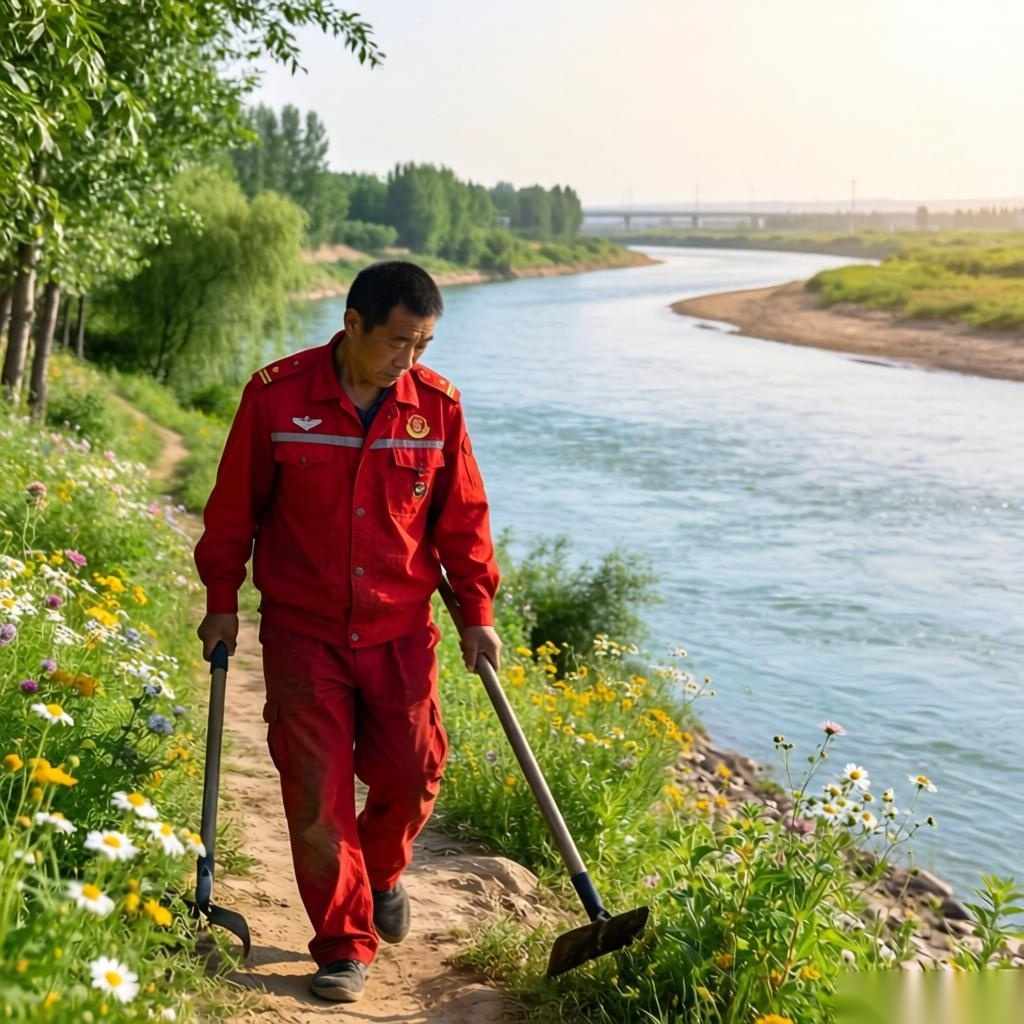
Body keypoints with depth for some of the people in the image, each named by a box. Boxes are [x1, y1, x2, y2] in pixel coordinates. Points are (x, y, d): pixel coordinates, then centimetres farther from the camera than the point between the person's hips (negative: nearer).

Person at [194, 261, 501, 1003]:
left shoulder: (437, 405, -3)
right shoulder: (277, 396, -9)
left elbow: (463, 517, 5)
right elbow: (234, 506, 0)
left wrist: (478, 613, 4)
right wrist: (222, 601, 2)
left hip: (401, 632, 2)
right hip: (302, 631, -2)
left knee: (412, 773, 5)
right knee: (316, 791, 0)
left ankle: (382, 872, 38)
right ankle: (345, 944, 15)